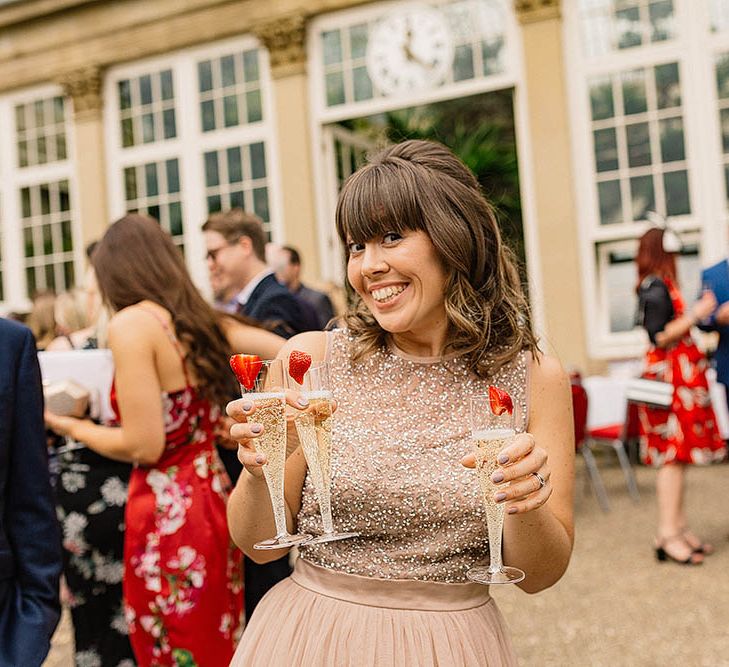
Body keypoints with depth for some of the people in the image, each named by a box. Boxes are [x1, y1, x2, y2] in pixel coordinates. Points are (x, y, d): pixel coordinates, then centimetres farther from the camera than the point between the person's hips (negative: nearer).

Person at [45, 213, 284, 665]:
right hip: (213, 498, 7)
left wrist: (70, 426, -1)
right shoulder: (205, 321, 8)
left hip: (165, 513, -7)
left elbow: (144, 445, -17)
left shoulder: (131, 323, -12)